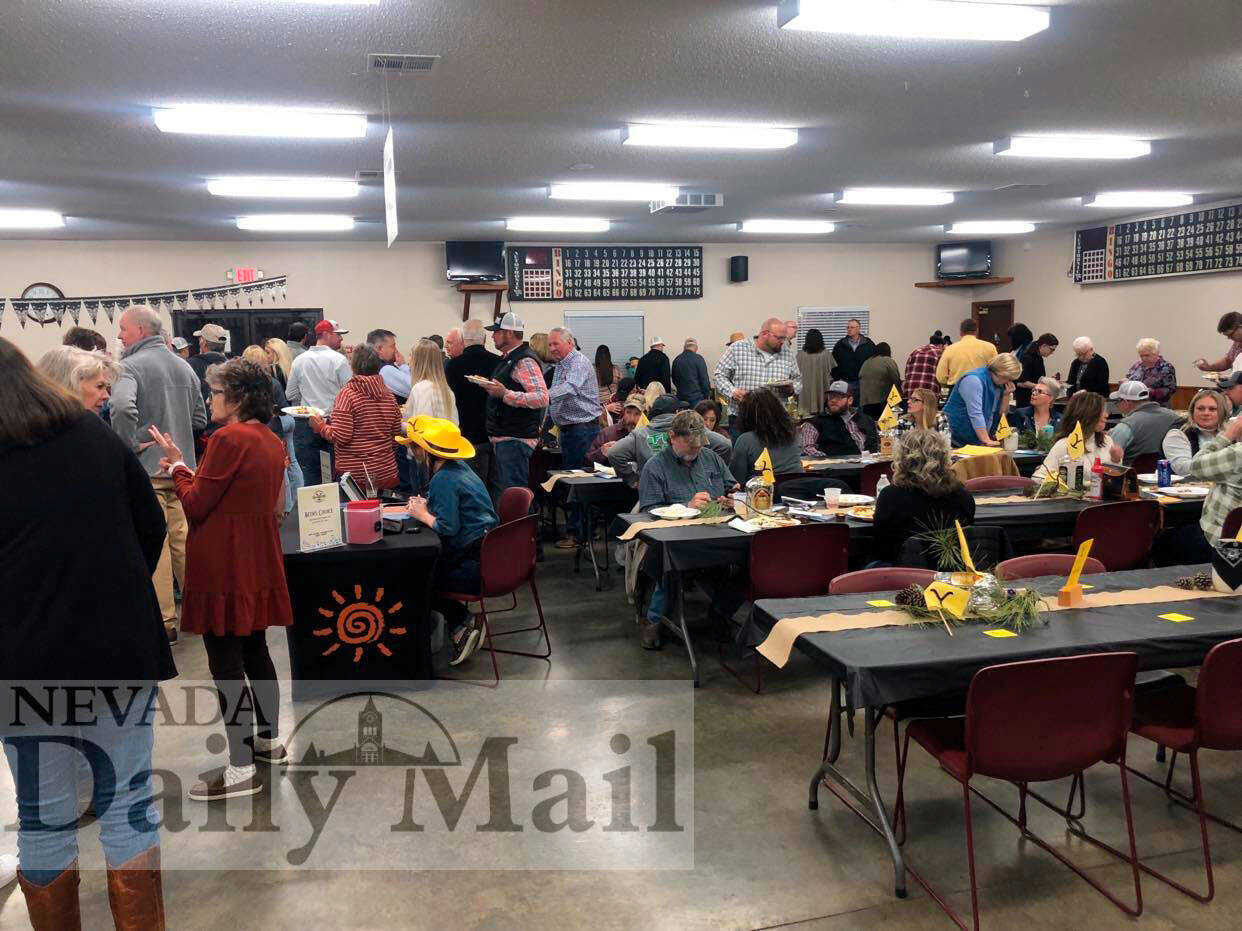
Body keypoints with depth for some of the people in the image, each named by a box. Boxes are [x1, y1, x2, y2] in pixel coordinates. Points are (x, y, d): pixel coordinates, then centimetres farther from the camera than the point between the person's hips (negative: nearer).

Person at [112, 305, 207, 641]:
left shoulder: (130, 366, -10)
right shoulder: (184, 366, 11)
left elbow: (121, 406, -29)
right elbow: (200, 417, 16)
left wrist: (130, 443, -16)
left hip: (146, 467, -6)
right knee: (182, 537, 14)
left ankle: (164, 620, 4)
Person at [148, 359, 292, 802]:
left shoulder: (228, 438, -17)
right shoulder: (272, 442, 11)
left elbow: (195, 504, -13)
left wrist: (177, 465, 3)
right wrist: (190, 471, 14)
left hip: (224, 566, -9)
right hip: (259, 564, 9)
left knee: (225, 662, -4)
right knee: (255, 651, 19)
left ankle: (241, 768, 1)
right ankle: (269, 739, 31)